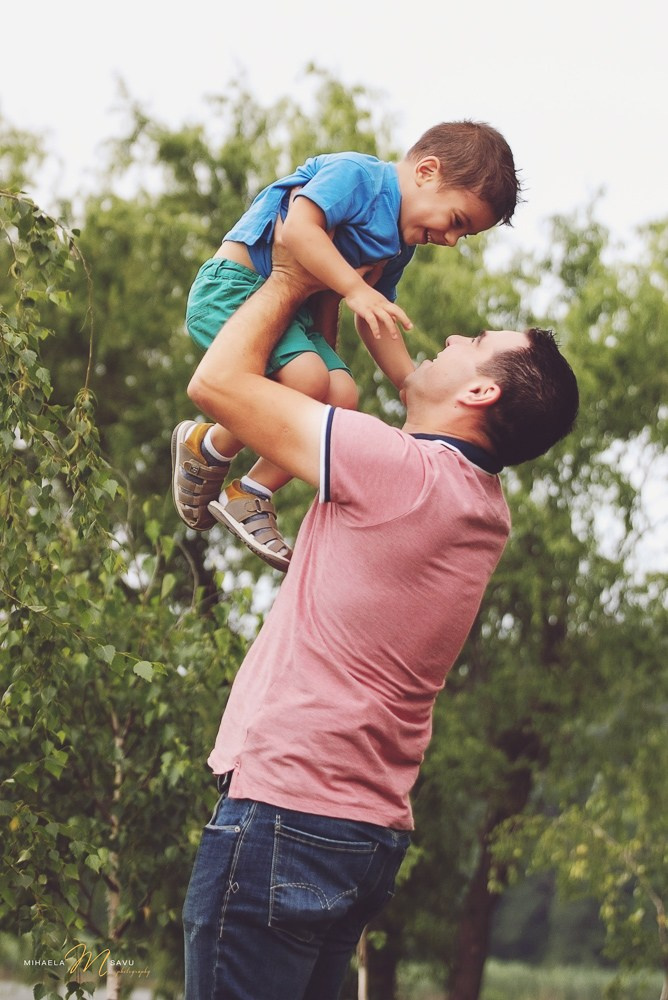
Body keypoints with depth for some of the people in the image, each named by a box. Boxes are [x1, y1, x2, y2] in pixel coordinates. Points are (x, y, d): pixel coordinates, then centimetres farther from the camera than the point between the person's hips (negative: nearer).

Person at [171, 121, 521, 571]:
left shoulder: (400, 246, 15)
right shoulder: (357, 174, -13)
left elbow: (377, 324, 23)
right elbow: (300, 227, -27)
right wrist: (356, 290, -29)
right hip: (235, 285, -9)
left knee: (343, 397, -10)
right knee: (307, 377, -29)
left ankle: (249, 497, 1)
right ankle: (207, 449, -6)